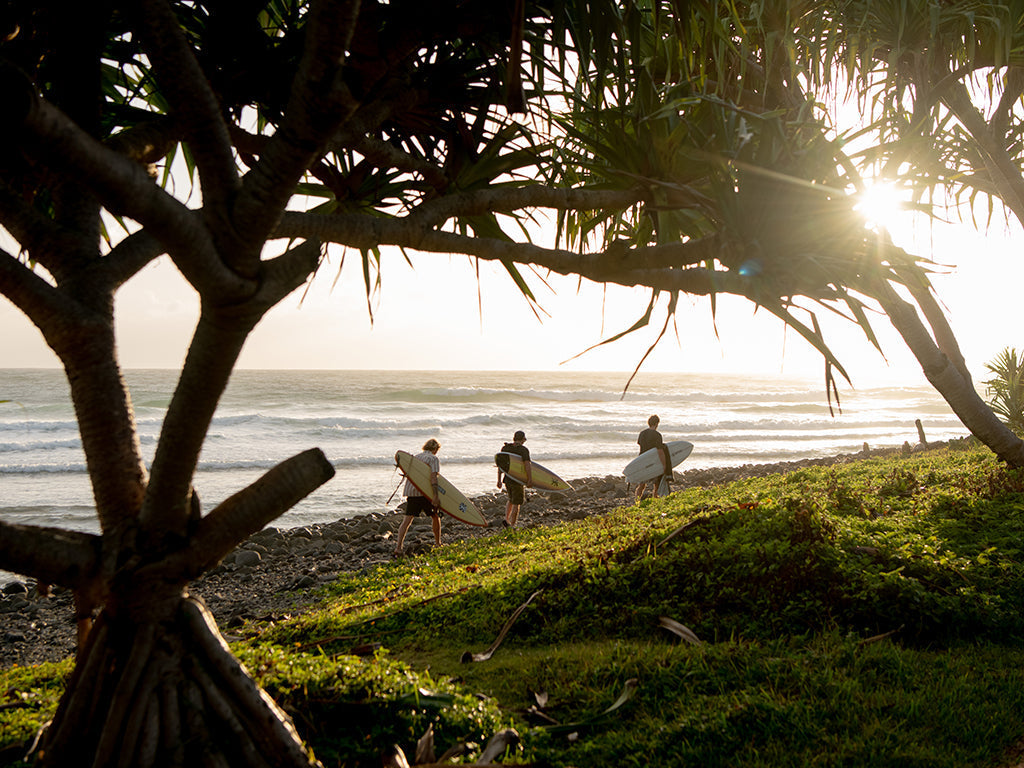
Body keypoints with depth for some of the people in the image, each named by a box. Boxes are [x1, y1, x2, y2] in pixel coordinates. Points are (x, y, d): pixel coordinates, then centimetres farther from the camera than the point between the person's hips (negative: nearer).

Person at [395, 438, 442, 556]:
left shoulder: (415, 457, 20)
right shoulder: (433, 459, 0)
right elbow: (433, 476, -15)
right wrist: (436, 496, -20)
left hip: (411, 491, 5)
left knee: (407, 520, 0)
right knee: (435, 516, 16)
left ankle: (398, 547, -12)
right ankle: (438, 544, 24)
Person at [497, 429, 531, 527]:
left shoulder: (505, 448, 5)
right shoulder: (524, 450, -11)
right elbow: (527, 465, -21)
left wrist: (499, 480, 10)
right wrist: (530, 479, -16)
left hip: (507, 479, 5)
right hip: (518, 480, -5)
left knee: (511, 500, 25)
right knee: (516, 504, 4)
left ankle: (506, 518, 11)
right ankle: (512, 526, 4)